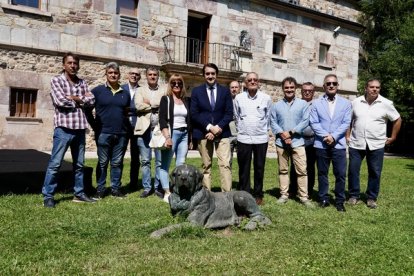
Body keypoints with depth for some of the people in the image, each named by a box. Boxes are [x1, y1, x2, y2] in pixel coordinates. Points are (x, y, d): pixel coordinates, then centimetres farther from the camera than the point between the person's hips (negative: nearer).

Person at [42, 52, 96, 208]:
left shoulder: (82, 83, 13)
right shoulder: (56, 81, 0)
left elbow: (91, 100, 2)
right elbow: (61, 101, -15)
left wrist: (76, 98, -10)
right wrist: (82, 100, -4)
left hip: (80, 128, 5)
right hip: (64, 128, -5)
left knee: (79, 164, 12)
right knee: (55, 164, -3)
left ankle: (79, 193, 22)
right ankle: (48, 196, 5)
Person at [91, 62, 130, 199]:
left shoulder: (125, 93, 11)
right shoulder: (98, 90, 2)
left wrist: (128, 129, 8)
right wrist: (94, 125, -1)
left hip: (121, 134, 3)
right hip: (103, 133, -3)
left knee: (117, 163, 8)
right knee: (102, 162, 4)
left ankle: (116, 188, 18)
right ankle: (100, 189, 13)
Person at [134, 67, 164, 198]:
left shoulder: (164, 91, 13)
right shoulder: (140, 90, 12)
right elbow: (138, 106, -6)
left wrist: (149, 103, -6)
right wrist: (156, 105, -5)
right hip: (144, 129, 0)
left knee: (160, 161, 3)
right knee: (145, 160, 4)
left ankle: (159, 187, 13)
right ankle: (147, 188, 13)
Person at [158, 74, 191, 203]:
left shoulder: (186, 101, 14)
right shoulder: (166, 99, 2)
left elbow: (189, 120, 16)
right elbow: (162, 119, -8)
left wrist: (190, 138, 11)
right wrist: (167, 137, -18)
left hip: (184, 134, 4)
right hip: (171, 133, -4)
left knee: (181, 164, 3)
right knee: (165, 164, -2)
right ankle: (167, 193, 2)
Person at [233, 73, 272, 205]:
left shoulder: (266, 98, -1)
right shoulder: (239, 98, 0)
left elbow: (268, 117, 11)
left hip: (261, 138, 0)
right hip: (243, 138, 0)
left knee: (259, 168, 8)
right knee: (243, 169, 6)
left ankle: (258, 195, 20)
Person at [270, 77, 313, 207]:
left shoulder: (303, 104, 4)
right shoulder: (276, 105, 10)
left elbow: (305, 121, -5)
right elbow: (273, 122, 2)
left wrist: (291, 132, -12)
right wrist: (282, 134, -13)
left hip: (297, 142, -2)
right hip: (281, 142, 2)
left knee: (301, 170, -4)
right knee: (283, 170, 8)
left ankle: (304, 196, 3)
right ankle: (284, 195, 17)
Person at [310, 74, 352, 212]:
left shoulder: (346, 103, 6)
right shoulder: (316, 103, 4)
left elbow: (346, 123, -2)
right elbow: (313, 123, -4)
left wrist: (333, 136, -13)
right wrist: (325, 136, -16)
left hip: (339, 144, 0)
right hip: (321, 144, 0)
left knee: (340, 174, 1)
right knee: (322, 173, 8)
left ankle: (340, 201, 14)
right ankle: (323, 199, 20)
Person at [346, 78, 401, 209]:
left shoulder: (386, 103, -3)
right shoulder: (356, 102, 1)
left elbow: (397, 119, 7)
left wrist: (393, 137, 6)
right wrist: (347, 135, 6)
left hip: (376, 144, -1)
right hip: (356, 143, 1)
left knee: (375, 172, 6)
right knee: (353, 170, 3)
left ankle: (371, 198, 20)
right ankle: (354, 195, 19)